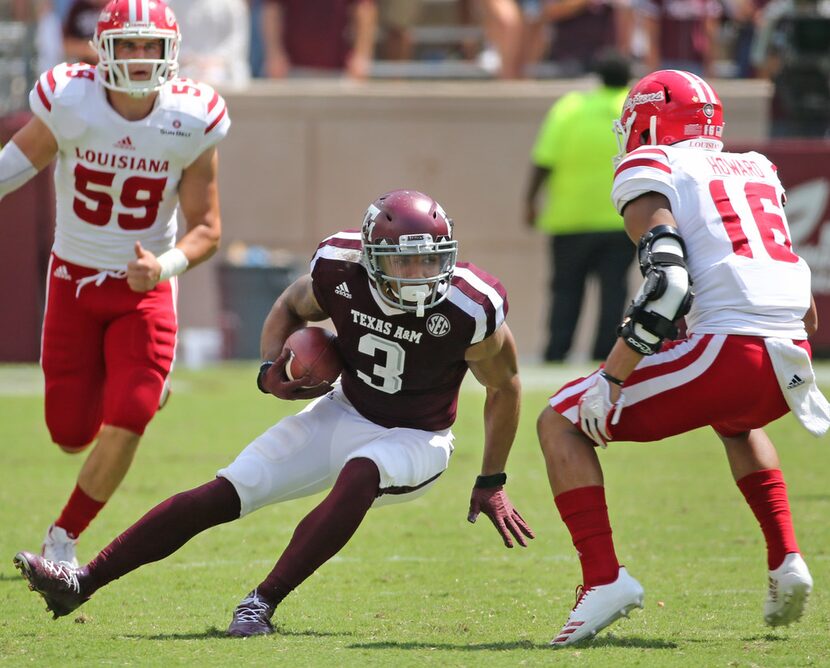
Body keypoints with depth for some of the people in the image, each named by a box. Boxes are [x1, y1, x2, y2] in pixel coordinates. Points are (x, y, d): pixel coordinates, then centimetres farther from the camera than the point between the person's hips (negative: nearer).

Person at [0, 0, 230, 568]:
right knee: (71, 435, 3)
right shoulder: (69, 103, -18)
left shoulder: (191, 122, -16)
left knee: (124, 428, -13)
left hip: (145, 288, 0)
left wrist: (166, 266, -26)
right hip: (75, 281, 0)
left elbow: (207, 228, -8)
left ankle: (63, 540, 8)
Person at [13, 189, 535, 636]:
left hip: (413, 439, -3)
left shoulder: (471, 311, -27)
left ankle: (262, 604, -36)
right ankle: (81, 583, -3)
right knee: (225, 494, -6)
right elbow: (290, 308, 7)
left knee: (360, 474, -39)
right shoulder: (340, 272, -17)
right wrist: (271, 370, -12)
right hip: (345, 413, 4)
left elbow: (505, 386, -9)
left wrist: (492, 483, -6)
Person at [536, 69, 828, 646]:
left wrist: (612, 378, -10)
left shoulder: (649, 172, 4)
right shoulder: (755, 171, 26)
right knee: (737, 419, 42)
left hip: (729, 349, -7)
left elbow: (666, 282, -10)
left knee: (561, 424, 5)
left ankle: (604, 578, -9)